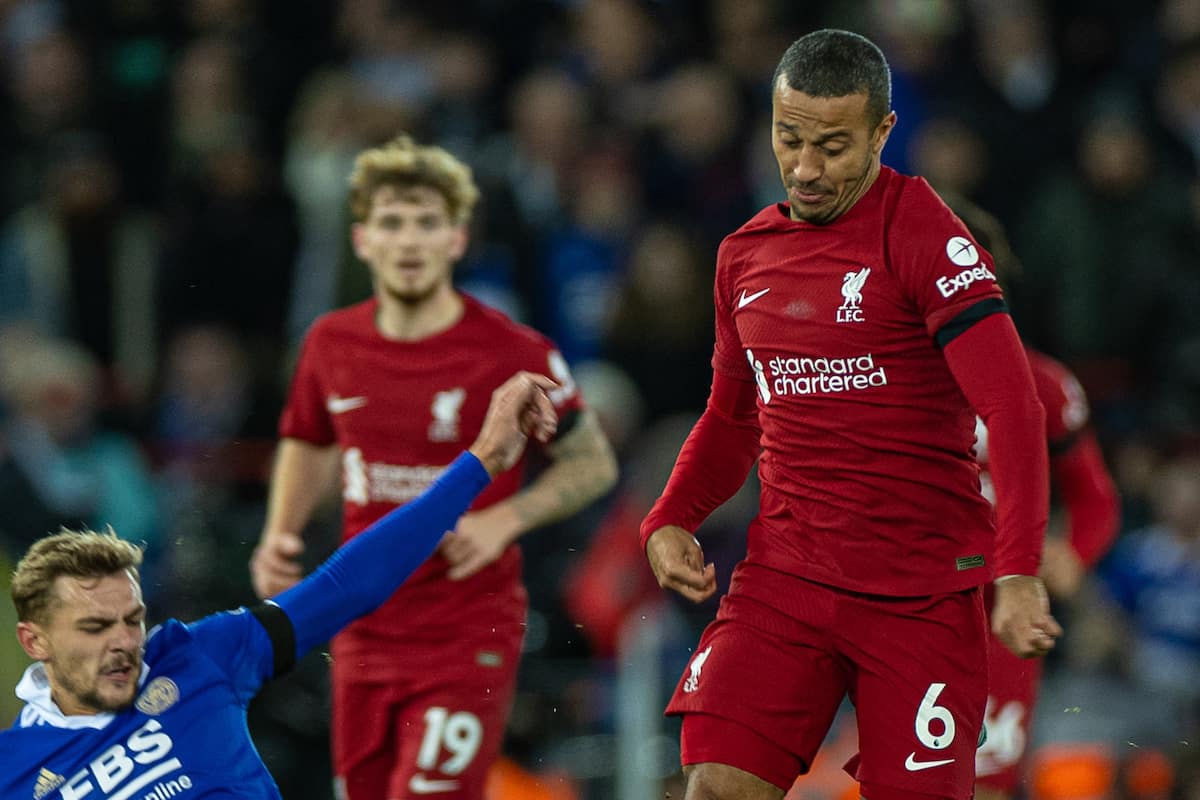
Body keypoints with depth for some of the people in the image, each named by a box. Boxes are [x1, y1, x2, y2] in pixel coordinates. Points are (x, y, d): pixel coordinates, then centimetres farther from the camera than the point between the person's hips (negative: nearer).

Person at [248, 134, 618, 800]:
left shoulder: (513, 353, -12)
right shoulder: (332, 343, 2)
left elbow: (593, 463, 0)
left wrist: (505, 519, -15)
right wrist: (280, 535, 6)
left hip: (470, 638, -5)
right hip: (365, 634, 5)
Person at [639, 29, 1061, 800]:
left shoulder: (919, 230, -8)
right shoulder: (746, 253, 11)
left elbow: (1012, 406, -15)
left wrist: (1019, 569, -26)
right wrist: (671, 521, 5)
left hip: (922, 589, -4)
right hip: (782, 577, 4)